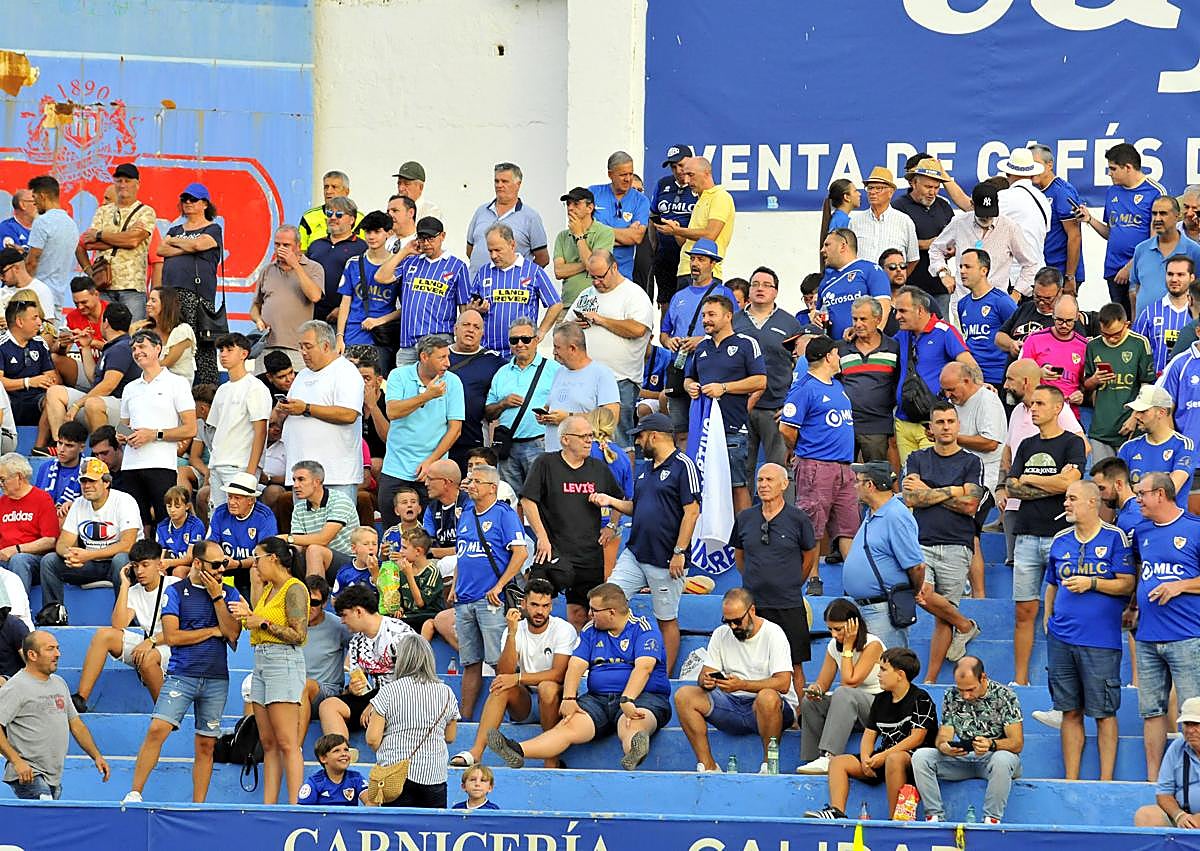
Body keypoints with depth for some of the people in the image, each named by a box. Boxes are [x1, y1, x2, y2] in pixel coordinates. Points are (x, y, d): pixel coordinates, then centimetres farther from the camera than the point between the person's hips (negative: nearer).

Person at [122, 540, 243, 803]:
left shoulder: (229, 594, 10)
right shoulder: (176, 591, 3)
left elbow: (232, 633, -2)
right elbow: (171, 636, -6)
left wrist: (216, 596, -6)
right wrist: (213, 631, -2)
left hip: (216, 680, 3)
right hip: (181, 675, -3)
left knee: (206, 745, 3)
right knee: (157, 730, -16)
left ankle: (198, 805, 8)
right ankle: (135, 793, -11)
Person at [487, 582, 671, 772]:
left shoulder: (644, 629, -1)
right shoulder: (591, 631, 17)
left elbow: (644, 667, -16)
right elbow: (576, 666, 7)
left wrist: (627, 701, -31)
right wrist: (569, 699, -13)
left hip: (644, 697, -4)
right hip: (598, 698, 4)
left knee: (631, 724, -39)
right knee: (570, 726, -23)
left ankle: (634, 753, -74)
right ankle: (517, 752, -47)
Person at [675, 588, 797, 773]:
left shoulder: (773, 633, -8)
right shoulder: (721, 634, 9)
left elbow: (783, 684, -18)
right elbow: (703, 676, 7)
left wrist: (742, 685, -30)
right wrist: (706, 681, -19)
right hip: (734, 705, 5)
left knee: (767, 697, -41)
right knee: (684, 696, -14)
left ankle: (769, 765, -23)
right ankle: (707, 766, -17)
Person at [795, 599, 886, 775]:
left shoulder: (872, 644, -15)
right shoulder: (834, 646, 6)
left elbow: (849, 682, -21)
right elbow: (823, 683, 7)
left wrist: (848, 646, -16)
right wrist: (815, 689, -17)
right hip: (849, 705, 7)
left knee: (844, 694, -37)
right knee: (809, 701, -19)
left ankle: (829, 758, -48)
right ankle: (810, 761, -21)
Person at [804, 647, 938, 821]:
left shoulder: (920, 699, -7)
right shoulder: (881, 700, 15)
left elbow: (917, 738, -15)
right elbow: (869, 734, 14)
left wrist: (883, 756, -20)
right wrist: (866, 758, -8)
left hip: (912, 758, -8)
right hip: (884, 757, 8)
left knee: (894, 759, -42)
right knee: (838, 762, -6)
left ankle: (895, 818, -36)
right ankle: (836, 812, -25)